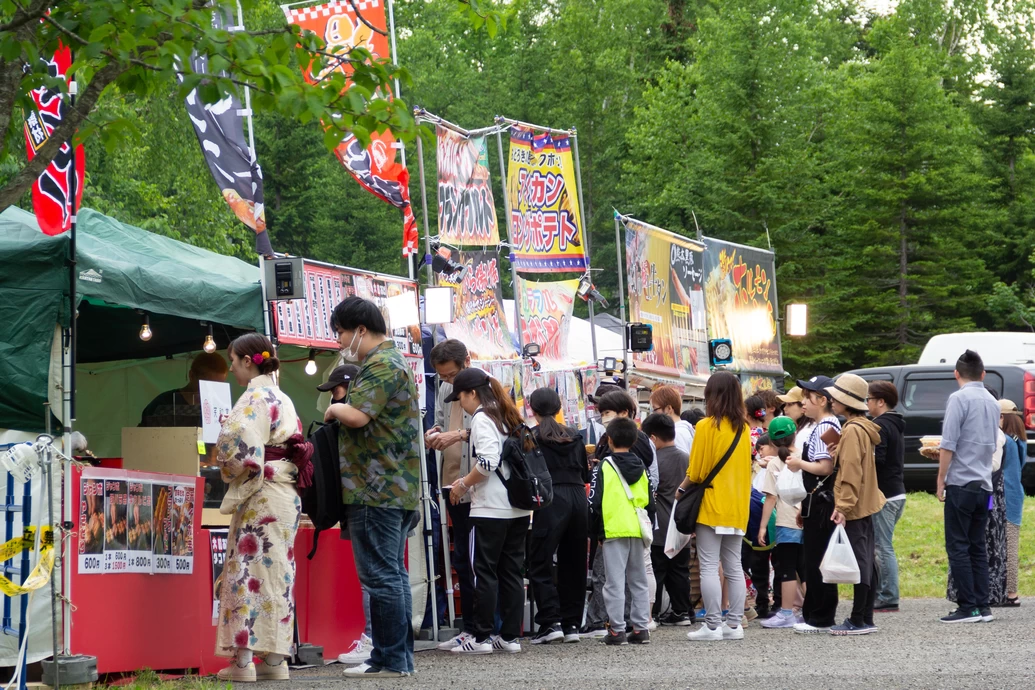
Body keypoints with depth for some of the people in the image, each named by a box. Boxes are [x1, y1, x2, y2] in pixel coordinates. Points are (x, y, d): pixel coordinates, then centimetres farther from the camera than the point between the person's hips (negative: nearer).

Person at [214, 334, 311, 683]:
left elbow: (238, 445, -23)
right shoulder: (282, 398, 17)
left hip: (260, 494, -9)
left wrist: (227, 468, -4)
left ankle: (244, 659, -11)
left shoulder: (255, 397, -11)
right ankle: (275, 657, 8)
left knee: (248, 571, -8)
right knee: (276, 573, 8)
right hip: (285, 493, 9)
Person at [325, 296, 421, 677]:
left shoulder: (380, 365, -13)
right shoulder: (395, 361, 21)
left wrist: (334, 408, -5)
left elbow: (357, 415, -24)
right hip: (398, 489, 11)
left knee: (380, 576, -8)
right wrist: (342, 410, 15)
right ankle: (401, 655, 15)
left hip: (374, 489, -11)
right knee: (395, 575, 12)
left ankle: (389, 660, -8)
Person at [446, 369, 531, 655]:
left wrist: (463, 484, -7)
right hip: (519, 508, 8)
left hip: (490, 510, -8)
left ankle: (480, 636, -1)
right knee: (512, 571, 8)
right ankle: (510, 636, 9)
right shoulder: (508, 417, 16)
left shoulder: (482, 418, -10)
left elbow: (487, 462, -21)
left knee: (484, 572, -3)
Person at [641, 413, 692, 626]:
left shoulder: (655, 462, -13)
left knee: (655, 571, -1)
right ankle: (681, 612, 12)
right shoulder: (687, 459, 5)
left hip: (659, 528, -6)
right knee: (680, 571, 11)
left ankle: (650, 614, -2)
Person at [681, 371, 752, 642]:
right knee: (734, 566, 10)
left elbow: (696, 472, -9)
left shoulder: (706, 427, -12)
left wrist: (681, 489, 7)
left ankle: (712, 625, -5)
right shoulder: (743, 428, 5)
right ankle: (734, 624, 10)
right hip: (737, 506, 6)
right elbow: (745, 468, 11)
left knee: (709, 567, -3)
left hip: (711, 506, -6)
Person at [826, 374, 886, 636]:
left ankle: (858, 621, -5)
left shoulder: (852, 430, -16)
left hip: (854, 508, -10)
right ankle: (866, 619, 15)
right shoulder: (863, 428, 15)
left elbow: (851, 473, -21)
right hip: (866, 505, 10)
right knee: (866, 562, 11)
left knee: (860, 563, -7)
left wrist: (843, 506, -23)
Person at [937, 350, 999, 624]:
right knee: (977, 547, 11)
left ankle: (968, 607, -6)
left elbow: (948, 445, -15)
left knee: (958, 547, -3)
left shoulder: (959, 398, -9)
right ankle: (983, 606, 8)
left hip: (961, 482, -7)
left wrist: (941, 479, -7)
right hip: (984, 485, 7)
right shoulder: (993, 403, 13)